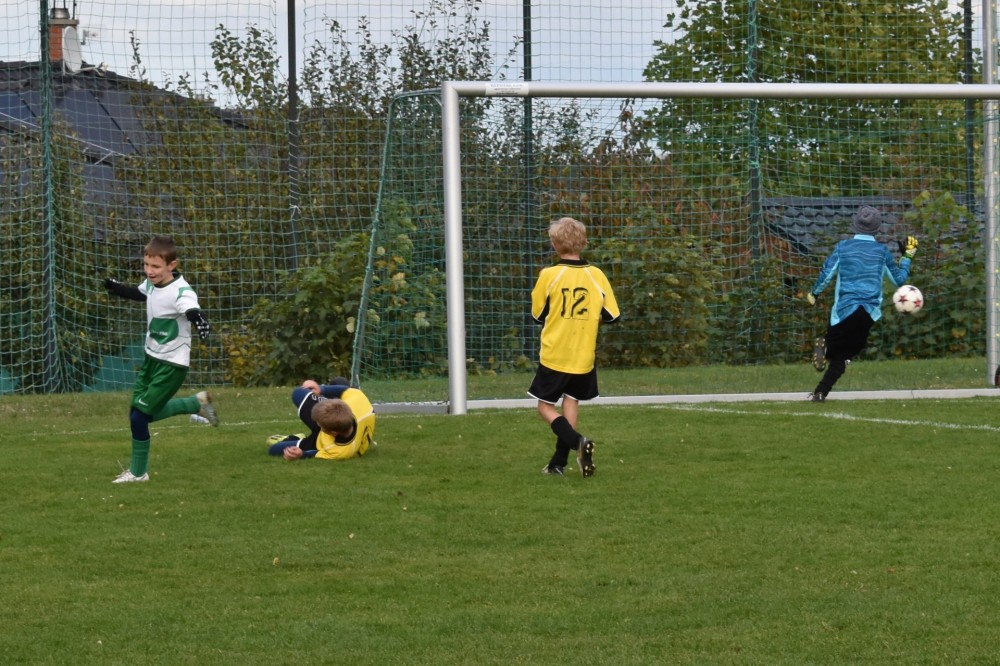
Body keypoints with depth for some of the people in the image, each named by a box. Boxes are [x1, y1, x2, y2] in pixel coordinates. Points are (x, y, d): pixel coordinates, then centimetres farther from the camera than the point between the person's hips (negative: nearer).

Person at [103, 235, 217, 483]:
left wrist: (199, 320, -68)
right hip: (151, 358, 8)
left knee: (139, 416, -8)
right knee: (141, 413, 13)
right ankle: (197, 403, 29)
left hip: (171, 365, -8)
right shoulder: (152, 283, -1)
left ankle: (138, 472, 12)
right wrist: (117, 288, 18)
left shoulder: (180, 291, -25)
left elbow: (192, 310, -47)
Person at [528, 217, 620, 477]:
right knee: (571, 403, 16)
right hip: (584, 357, 3)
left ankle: (577, 442, -17)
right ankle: (559, 462, 13)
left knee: (545, 406, 7)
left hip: (554, 355, -3)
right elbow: (612, 316, 2)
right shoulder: (596, 276, -5)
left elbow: (538, 315, -2)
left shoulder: (549, 275, -12)